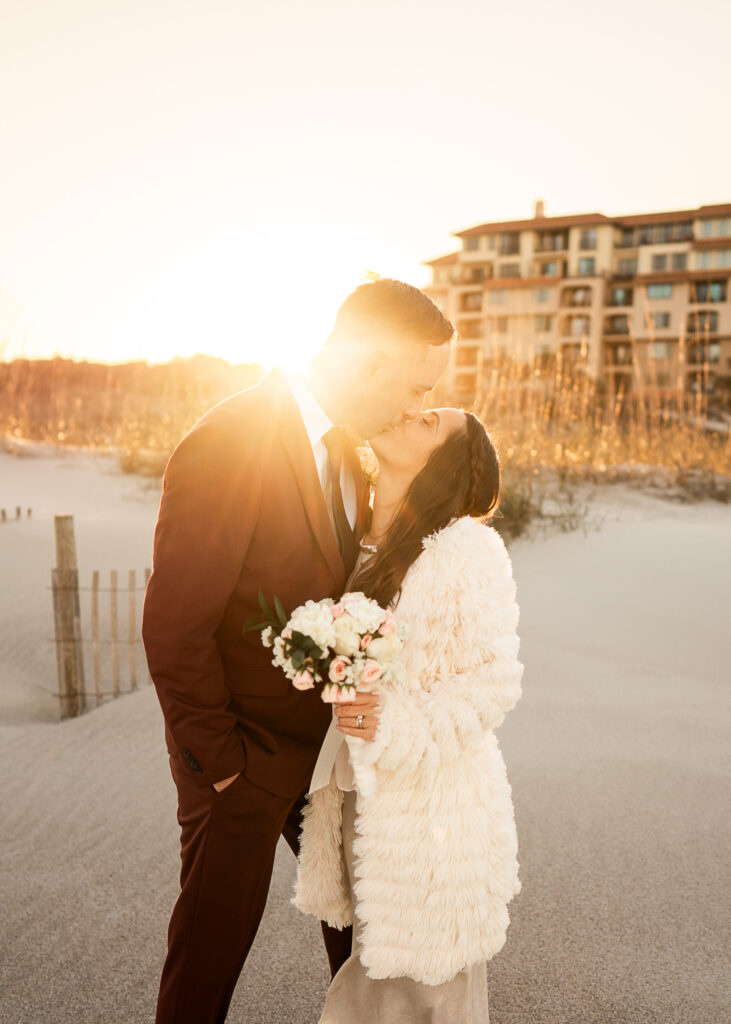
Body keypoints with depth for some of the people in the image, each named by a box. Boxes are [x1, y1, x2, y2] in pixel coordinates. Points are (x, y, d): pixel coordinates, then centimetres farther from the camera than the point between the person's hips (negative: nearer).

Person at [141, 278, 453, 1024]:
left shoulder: (346, 440, -1)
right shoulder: (224, 450, -26)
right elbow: (173, 628, -23)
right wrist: (219, 761, -15)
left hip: (327, 735, 7)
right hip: (244, 750, -7)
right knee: (215, 936, 12)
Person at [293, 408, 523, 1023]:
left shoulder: (467, 547, -16)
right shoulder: (359, 544, 6)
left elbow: (493, 680, -15)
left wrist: (395, 728, -24)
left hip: (430, 804, -6)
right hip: (355, 794, 6)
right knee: (371, 963, 22)